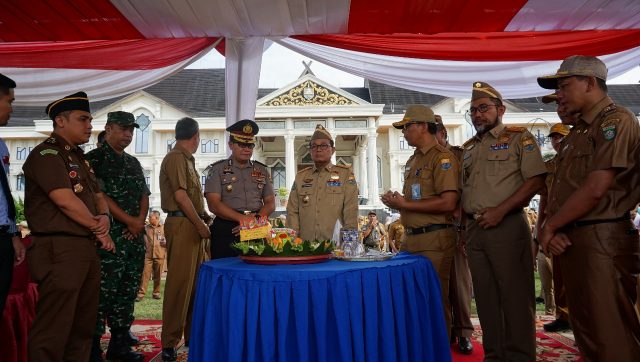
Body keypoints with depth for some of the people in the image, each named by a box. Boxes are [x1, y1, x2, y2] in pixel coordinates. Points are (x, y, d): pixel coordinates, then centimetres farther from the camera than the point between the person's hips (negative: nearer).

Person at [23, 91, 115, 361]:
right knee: (53, 330, -4)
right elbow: (66, 201, -19)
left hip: (86, 248, 10)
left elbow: (98, 195, 19)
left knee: (84, 325, 16)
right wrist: (98, 228, -6)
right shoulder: (46, 154, -10)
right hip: (60, 250, -9)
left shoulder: (78, 157, 19)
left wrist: (104, 217, -3)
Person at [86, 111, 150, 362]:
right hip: (109, 236, -7)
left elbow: (144, 195, 16)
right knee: (103, 292, -6)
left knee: (128, 291, 11)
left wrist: (140, 221, -2)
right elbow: (99, 196, -12)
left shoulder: (133, 163, 18)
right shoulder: (94, 159, -3)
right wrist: (130, 221, -10)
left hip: (135, 237, 7)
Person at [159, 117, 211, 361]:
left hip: (193, 225, 9)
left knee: (194, 282, 13)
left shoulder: (186, 159, 19)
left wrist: (203, 218, 11)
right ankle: (169, 342, 0)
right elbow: (180, 195, -16)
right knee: (180, 283, -7)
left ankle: (191, 334, 22)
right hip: (182, 224, -9)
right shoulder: (176, 157, -9)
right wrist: (201, 225, -12)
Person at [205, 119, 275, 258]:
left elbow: (270, 203, 11)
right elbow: (214, 204, -6)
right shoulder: (217, 169, 5)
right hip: (225, 232, -2)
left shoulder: (262, 170, 15)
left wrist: (255, 219, -9)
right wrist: (242, 218, -17)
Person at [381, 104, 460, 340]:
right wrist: (396, 202, 4)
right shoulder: (413, 161, 19)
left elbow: (448, 203, -19)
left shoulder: (442, 157, -9)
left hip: (434, 240, -8)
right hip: (411, 238, 8)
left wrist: (404, 204, -14)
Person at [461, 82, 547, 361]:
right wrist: (466, 214, 6)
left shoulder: (519, 138, 0)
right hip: (474, 230, 6)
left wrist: (500, 211, -17)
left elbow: (536, 180, -10)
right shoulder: (468, 148, 18)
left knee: (514, 295, -1)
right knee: (485, 296, 11)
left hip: (507, 226, -6)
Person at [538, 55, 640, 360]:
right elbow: (559, 191, 16)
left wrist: (550, 227, -8)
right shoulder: (577, 132, 20)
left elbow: (596, 189, -18)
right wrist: (552, 229, -2)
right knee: (585, 330, 15)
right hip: (570, 240, 9)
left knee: (611, 335, -3)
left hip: (602, 240, -9)